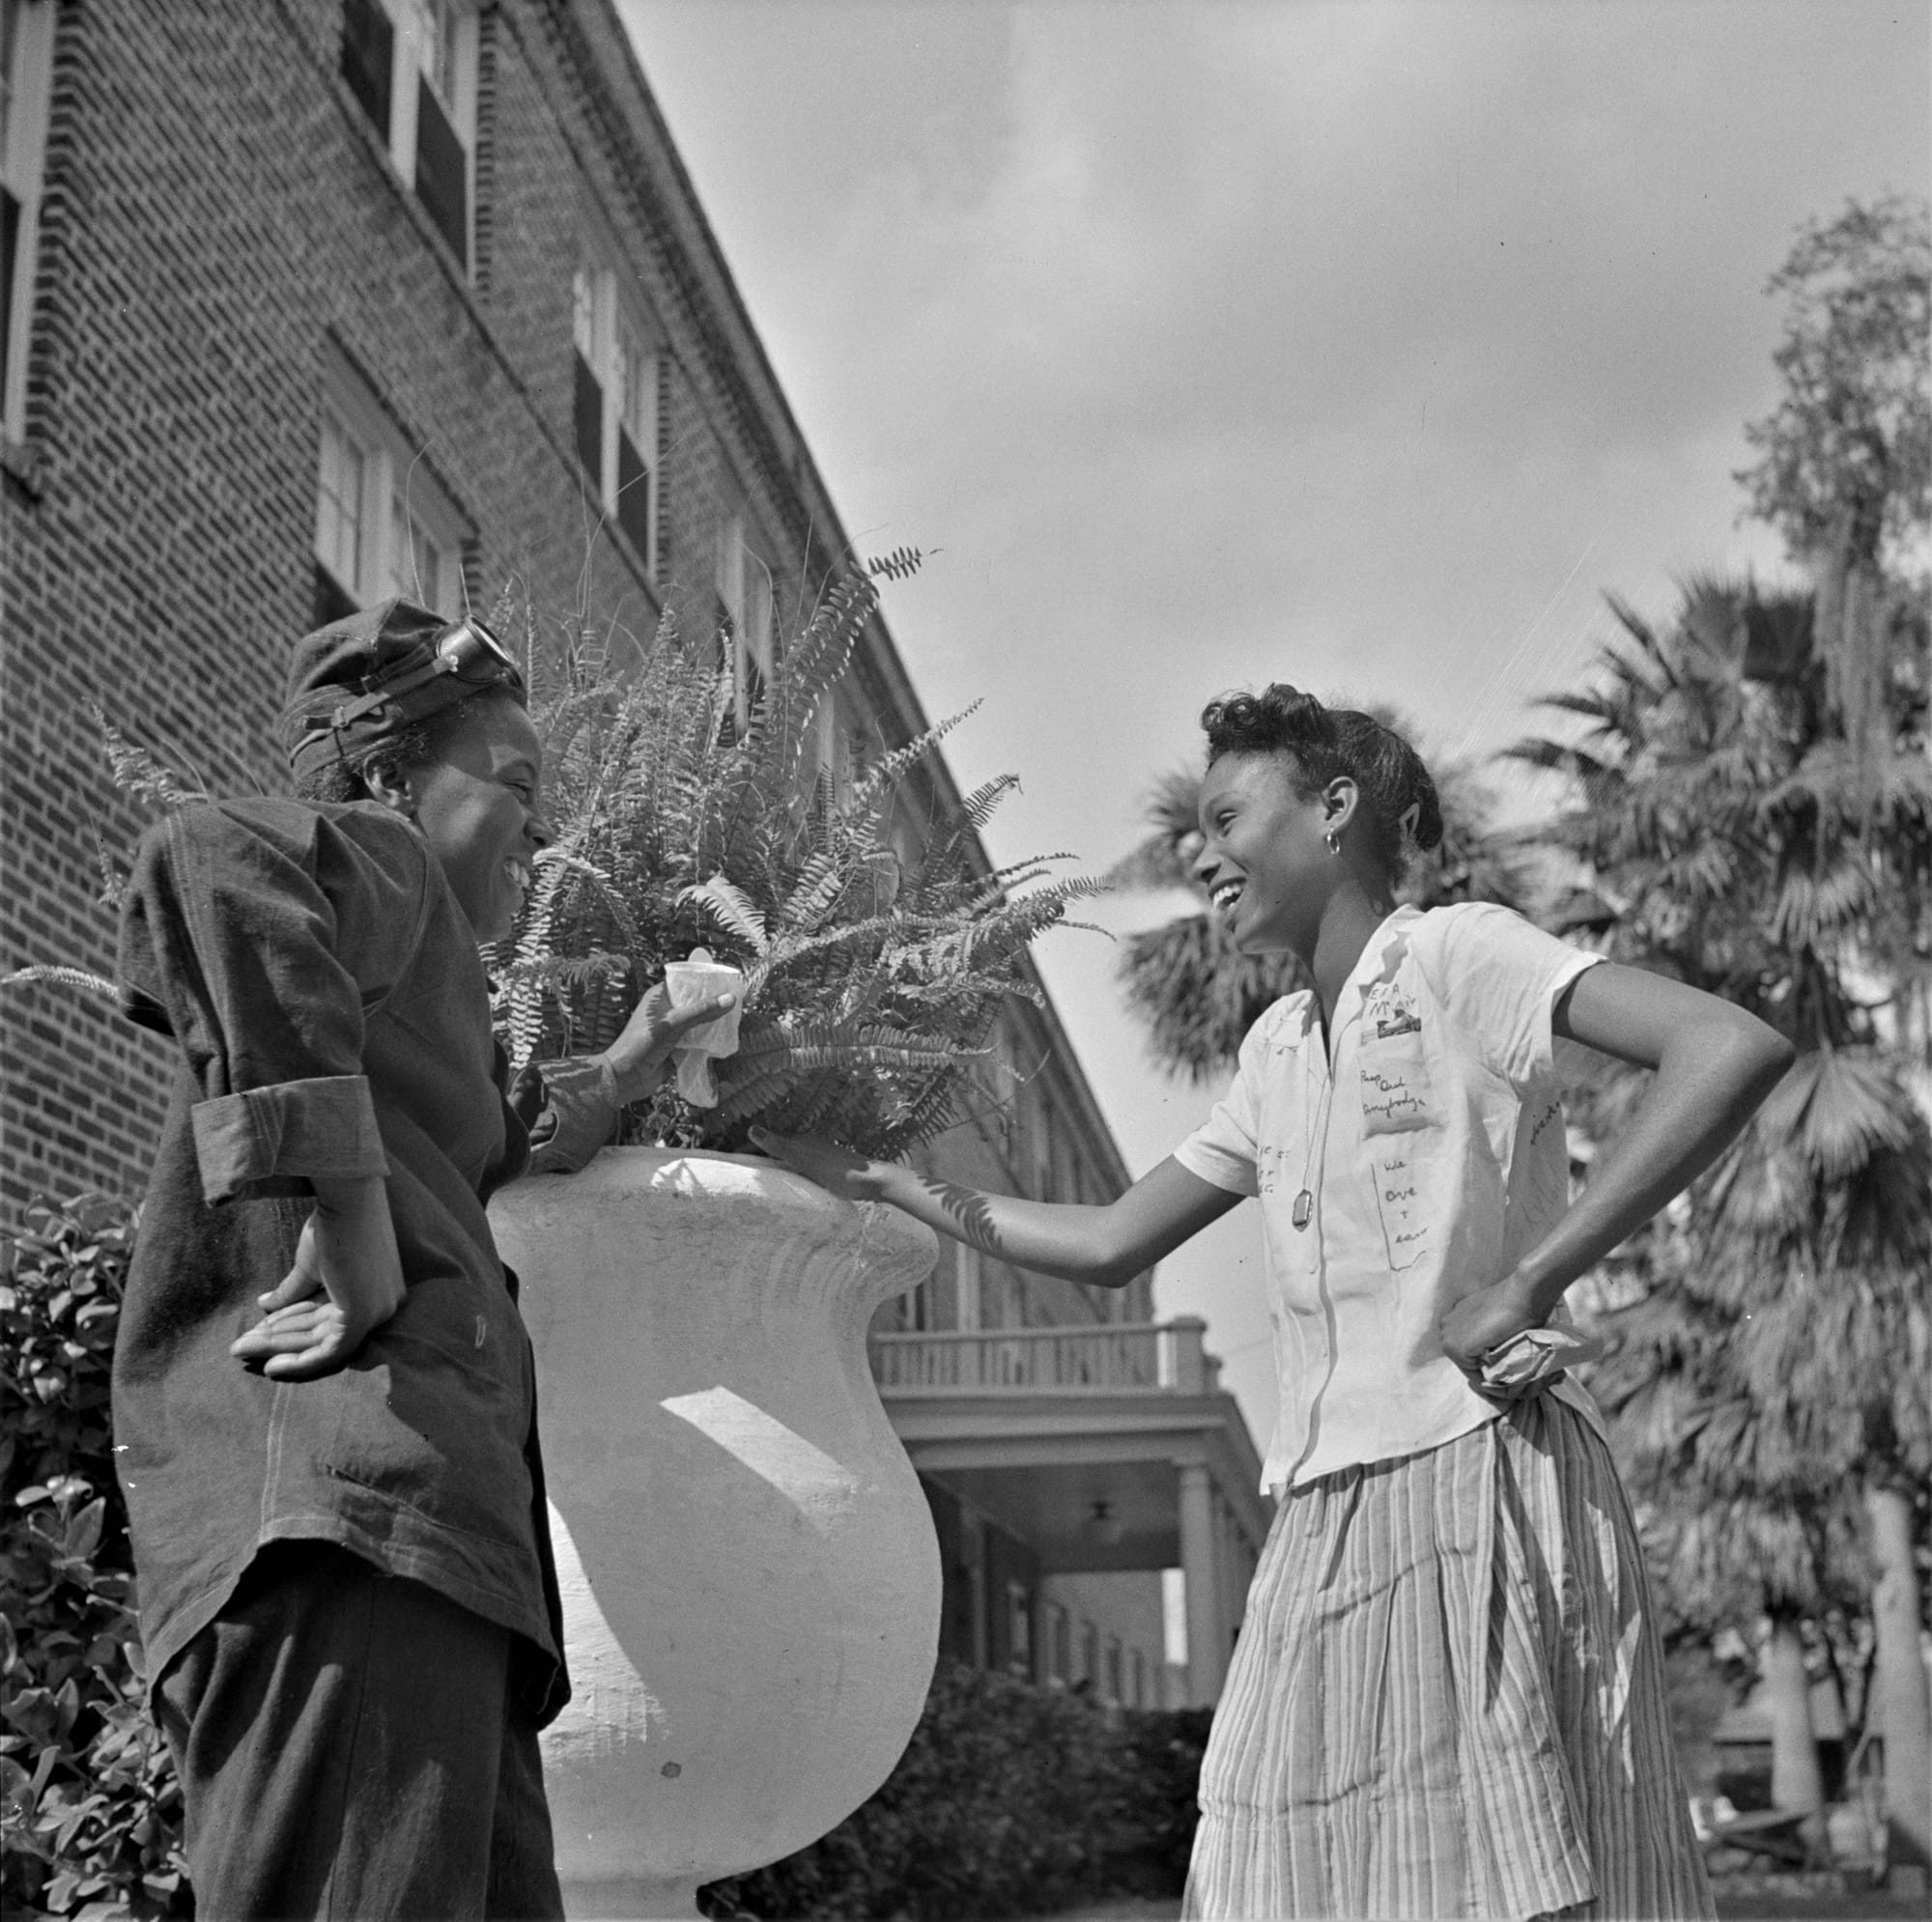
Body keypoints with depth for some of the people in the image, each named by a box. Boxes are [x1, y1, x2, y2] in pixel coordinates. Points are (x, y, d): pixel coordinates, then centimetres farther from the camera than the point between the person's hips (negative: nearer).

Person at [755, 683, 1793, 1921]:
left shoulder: (1456, 956, -4)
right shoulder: (1278, 1050, 19)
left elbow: (1735, 1049, -17)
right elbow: (1109, 1246, 24)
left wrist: (1528, 1280, -17)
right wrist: (875, 1179, 23)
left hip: (1479, 1480, -7)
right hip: (1329, 1513, 7)